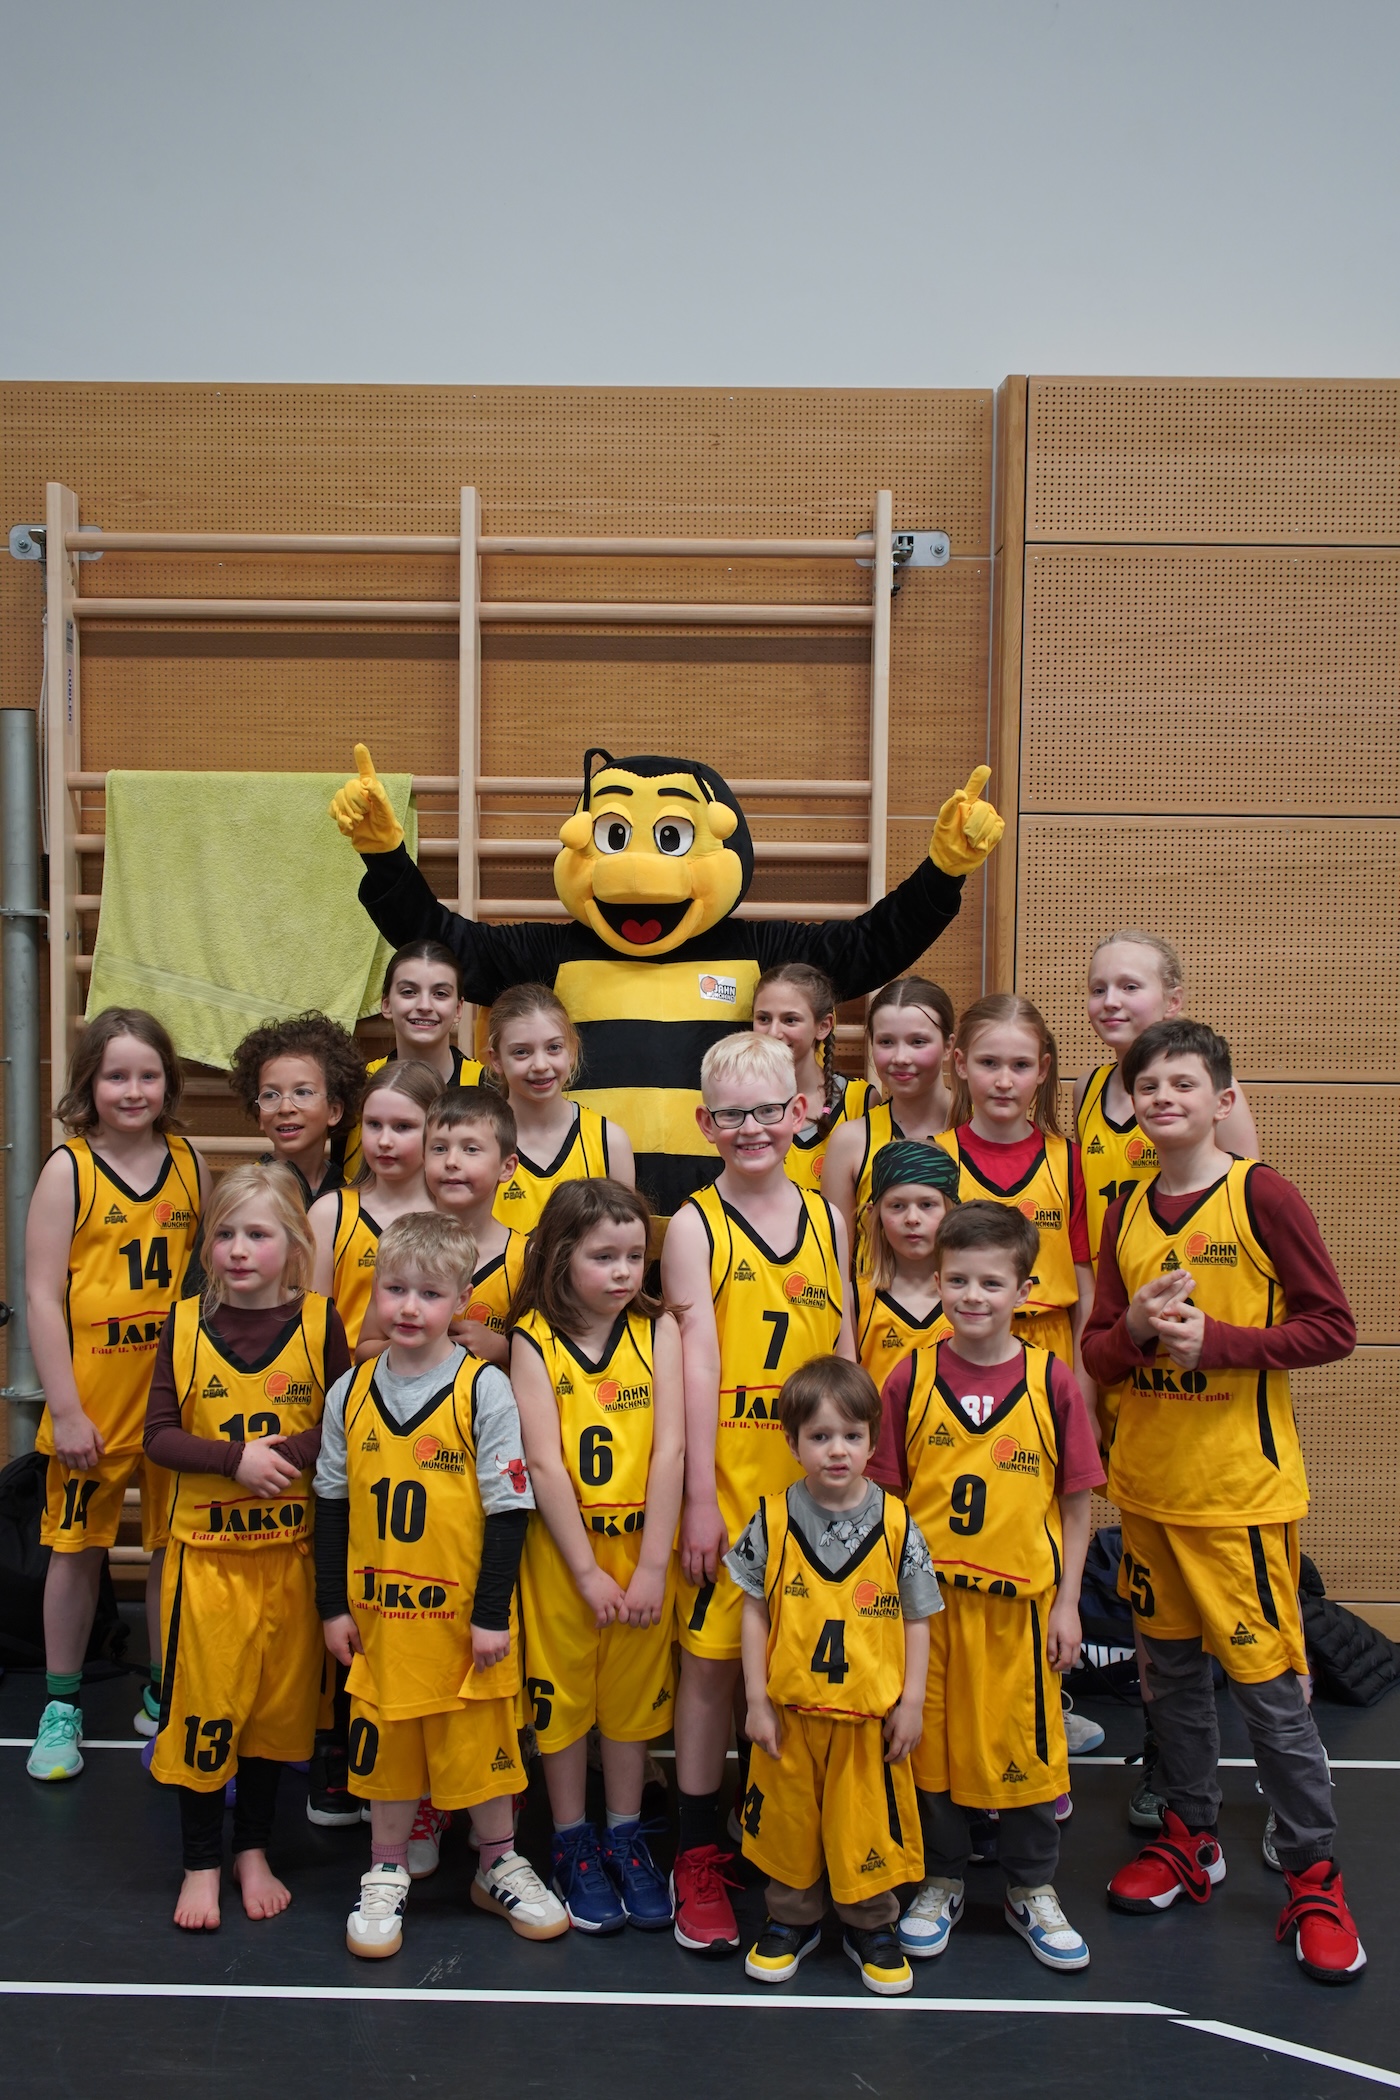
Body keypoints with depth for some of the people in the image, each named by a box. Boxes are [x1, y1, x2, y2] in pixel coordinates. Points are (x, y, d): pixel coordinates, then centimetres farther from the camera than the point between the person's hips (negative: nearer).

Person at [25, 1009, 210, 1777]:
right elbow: (42, 1296, -8)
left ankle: (163, 1696, 31)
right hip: (92, 1403, -2)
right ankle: (62, 1705, 29)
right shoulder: (67, 1171, -7)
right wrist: (65, 1409, -11)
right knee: (77, 1547, 11)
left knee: (173, 1546, 13)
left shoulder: (191, 1165, 2)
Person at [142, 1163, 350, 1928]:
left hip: (289, 1548, 0)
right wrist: (237, 1458, -18)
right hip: (205, 1549, 0)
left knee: (277, 1700, 12)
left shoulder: (319, 1322, -5)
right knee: (202, 1701, 5)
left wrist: (284, 1454, -21)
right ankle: (200, 1862, 24)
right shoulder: (185, 1325, -3)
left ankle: (252, 1849, 32)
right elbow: (159, 1435, -5)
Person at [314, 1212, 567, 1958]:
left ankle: (499, 1864, 31)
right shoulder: (351, 1392, 1)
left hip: (463, 1613, -3)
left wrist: (493, 1614, -10)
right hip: (377, 1610, 3)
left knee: (478, 1740, 9)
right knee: (385, 1744, 14)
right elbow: (331, 1504, 8)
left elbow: (508, 1509, -9)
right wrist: (332, 1604, 6)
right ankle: (386, 1874, 33)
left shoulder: (485, 1389, -10)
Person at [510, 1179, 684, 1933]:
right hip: (560, 1548, -1)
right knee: (561, 1694, 11)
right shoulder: (533, 1338, -9)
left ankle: (625, 1839, 31)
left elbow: (670, 1450, -9)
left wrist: (651, 1568, -13)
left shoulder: (658, 1328, -5)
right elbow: (544, 1464, -12)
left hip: (642, 1545, 1)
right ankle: (572, 1845, 29)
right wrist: (589, 1572, -13)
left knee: (633, 1693, 14)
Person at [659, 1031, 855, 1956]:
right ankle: (700, 1859, 19)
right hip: (725, 1470, -3)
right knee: (712, 1657, 5)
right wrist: (699, 1497, -9)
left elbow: (846, 1357, 10)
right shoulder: (694, 1227, -3)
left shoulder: (827, 1220, 7)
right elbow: (698, 1365, -7)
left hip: (813, 1472, 3)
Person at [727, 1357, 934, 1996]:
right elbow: (754, 1611, 0)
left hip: (870, 1715, -1)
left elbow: (916, 1618, 1)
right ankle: (792, 1920, 37)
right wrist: (756, 1699, -2)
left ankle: (872, 1926, 33)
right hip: (789, 1712, 1)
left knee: (869, 1825, 10)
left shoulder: (895, 1523, -7)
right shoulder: (772, 1520, -6)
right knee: (788, 1820, 14)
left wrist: (911, 1701, -1)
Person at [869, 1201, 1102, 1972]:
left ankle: (1032, 1889, 32)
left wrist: (1068, 1601, 1)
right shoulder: (910, 1377, -4)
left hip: (1019, 1598, 0)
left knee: (1023, 1745, 11)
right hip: (925, 1596, 1)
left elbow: (1076, 1500, 2)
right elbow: (883, 1495, 2)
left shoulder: (1051, 1379, -5)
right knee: (928, 1741, 12)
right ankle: (940, 1881, 33)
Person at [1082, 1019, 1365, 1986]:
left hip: (1240, 1486, -5)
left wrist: (1217, 1340, -19)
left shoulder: (1261, 1195, -9)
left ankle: (1315, 1878, 17)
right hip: (1148, 1481, 5)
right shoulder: (1128, 1212, 6)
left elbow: (1334, 1326, -10)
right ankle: (1191, 1838, 33)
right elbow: (1099, 1351, 8)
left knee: (1269, 1682, 1)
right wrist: (1138, 1327, -13)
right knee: (1172, 1669, 16)